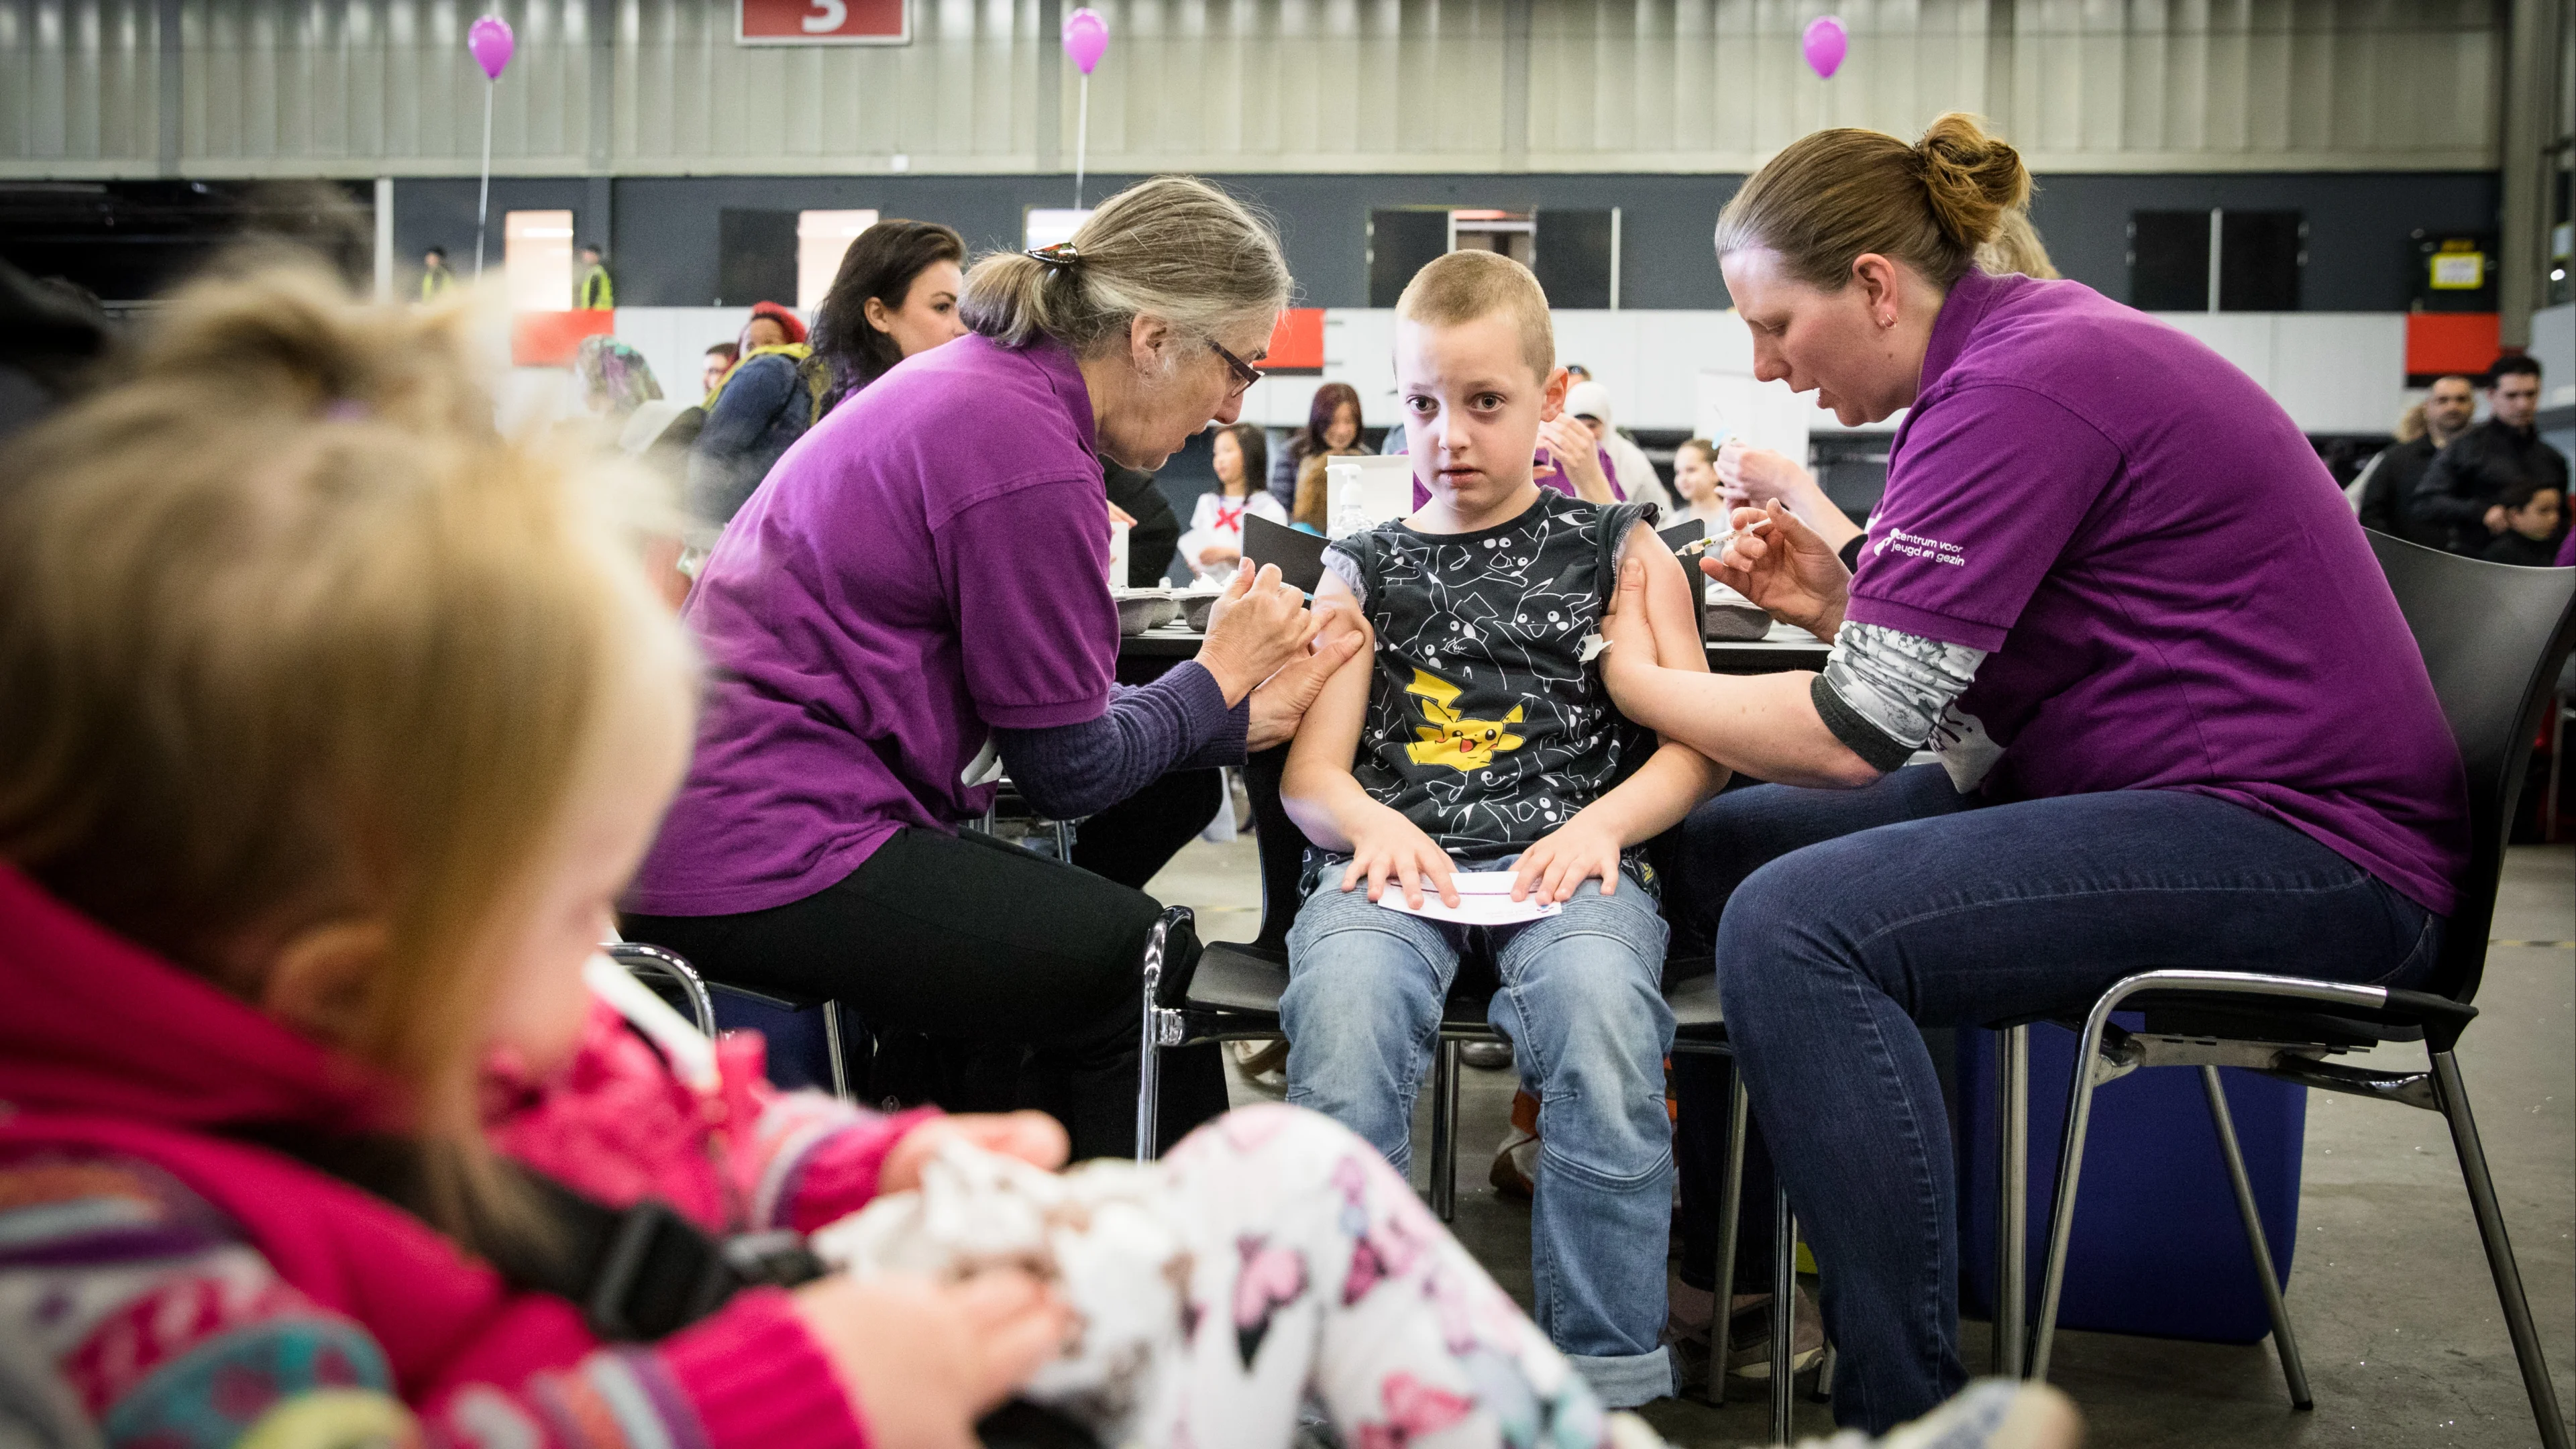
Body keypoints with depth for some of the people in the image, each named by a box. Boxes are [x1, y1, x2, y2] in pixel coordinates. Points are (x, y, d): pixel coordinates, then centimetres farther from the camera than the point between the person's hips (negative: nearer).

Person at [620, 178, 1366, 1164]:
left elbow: (1045, 707, 16)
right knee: (1144, 967, -5)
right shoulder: (1024, 447, -19)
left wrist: (1244, 716, 9)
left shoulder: (981, 382, 12)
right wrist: (1220, 674, 4)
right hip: (763, 861, -10)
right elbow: (1069, 769, -11)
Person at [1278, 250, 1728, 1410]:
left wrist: (1601, 823, -9)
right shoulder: (1365, 568, 20)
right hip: (1397, 861, 1)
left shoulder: (1619, 549, 17)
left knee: (1598, 1005, -35)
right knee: (1342, 1003, -33)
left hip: (1566, 859, -1)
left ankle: (1603, 1375, -20)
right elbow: (1310, 773, 13)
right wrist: (1372, 823, -10)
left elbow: (1695, 749, 10)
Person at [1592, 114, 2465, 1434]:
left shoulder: (2016, 386, -18)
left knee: (1796, 925, -28)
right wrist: (1838, 605, 2)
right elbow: (1969, 656, 19)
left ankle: (1900, 1409, -20)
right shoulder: (2023, 341, 12)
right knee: (1727, 842, 10)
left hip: (2310, 843, -11)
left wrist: (1636, 677, -4)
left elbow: (1850, 734, -19)